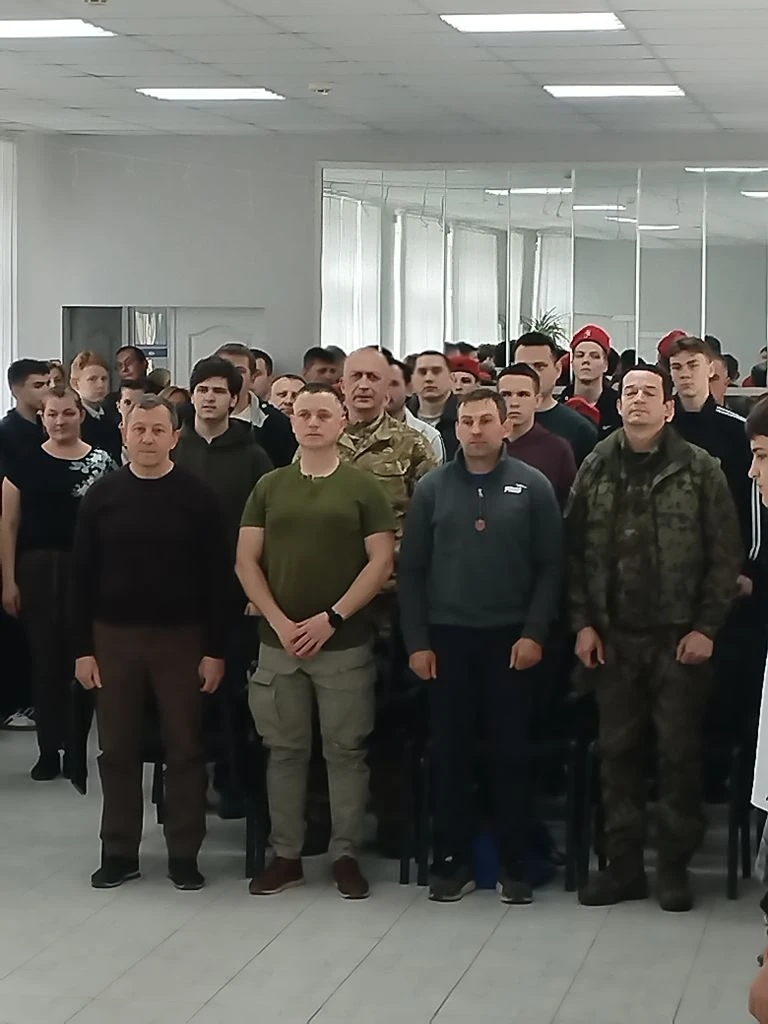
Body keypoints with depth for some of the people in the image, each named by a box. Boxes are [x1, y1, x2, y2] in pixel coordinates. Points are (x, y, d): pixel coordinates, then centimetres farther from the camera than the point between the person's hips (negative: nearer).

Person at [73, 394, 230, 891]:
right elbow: (84, 575, 3)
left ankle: (184, 853, 12)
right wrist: (83, 648, -1)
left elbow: (218, 576, -4)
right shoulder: (102, 495, 2)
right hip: (114, 636, 2)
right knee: (118, 749, 7)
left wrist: (215, 649, -8)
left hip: (181, 636, -2)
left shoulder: (198, 496, -4)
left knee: (185, 748, 3)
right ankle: (120, 851, 16)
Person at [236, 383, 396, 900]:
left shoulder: (363, 487, 1)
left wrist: (332, 618, -12)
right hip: (278, 642, 3)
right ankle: (286, 855, 16)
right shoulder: (270, 487, 8)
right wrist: (279, 622, -7)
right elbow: (247, 560, 5)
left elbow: (382, 561, -5)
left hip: (345, 643, -2)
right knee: (285, 750, 8)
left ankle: (347, 855, 11)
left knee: (346, 751, 3)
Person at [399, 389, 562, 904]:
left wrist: (535, 633, -10)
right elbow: (412, 569, 4)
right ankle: (453, 861, 13)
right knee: (449, 754, 5)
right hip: (447, 638, 1)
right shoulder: (433, 487, 4)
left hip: (511, 639, -1)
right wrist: (417, 641, -2)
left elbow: (550, 566, -1)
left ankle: (514, 864, 11)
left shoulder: (532, 486, 0)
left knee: (511, 753, 3)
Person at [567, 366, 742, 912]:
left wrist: (706, 627, -9)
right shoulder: (595, 469, 6)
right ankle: (623, 864, 17)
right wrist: (583, 623, -2)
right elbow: (575, 551, 5)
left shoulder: (700, 470, -2)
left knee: (680, 753, 2)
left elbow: (725, 555, -4)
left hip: (680, 637, -3)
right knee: (617, 751, 8)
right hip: (612, 638, 3)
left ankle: (675, 866, 13)